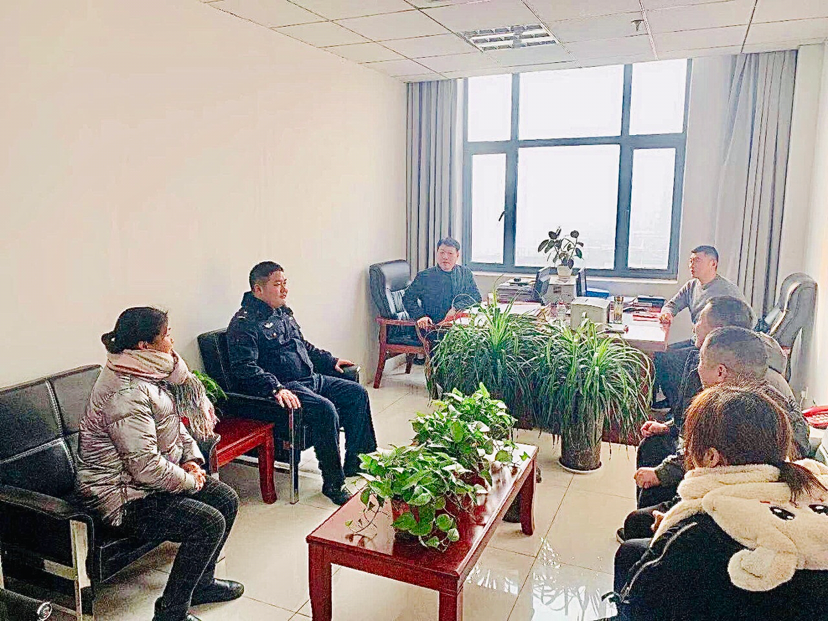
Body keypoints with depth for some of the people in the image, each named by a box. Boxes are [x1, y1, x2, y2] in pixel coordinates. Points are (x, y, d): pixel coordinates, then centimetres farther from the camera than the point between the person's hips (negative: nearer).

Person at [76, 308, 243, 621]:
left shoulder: (151, 373, 3)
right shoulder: (126, 394, -29)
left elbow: (175, 423, 16)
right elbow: (146, 467, -30)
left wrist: (192, 459, 1)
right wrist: (189, 480, -15)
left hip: (154, 477, 10)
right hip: (124, 496, -10)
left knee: (227, 499, 6)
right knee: (209, 523, -19)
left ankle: (201, 581, 25)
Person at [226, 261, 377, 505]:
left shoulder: (283, 312, 18)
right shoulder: (244, 323, -11)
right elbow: (245, 368, -22)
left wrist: (330, 360, 24)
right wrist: (276, 389, -32)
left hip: (311, 378, 10)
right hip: (284, 386, -10)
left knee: (357, 393, 2)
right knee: (325, 409, -31)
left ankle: (355, 463, 10)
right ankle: (333, 483, -17)